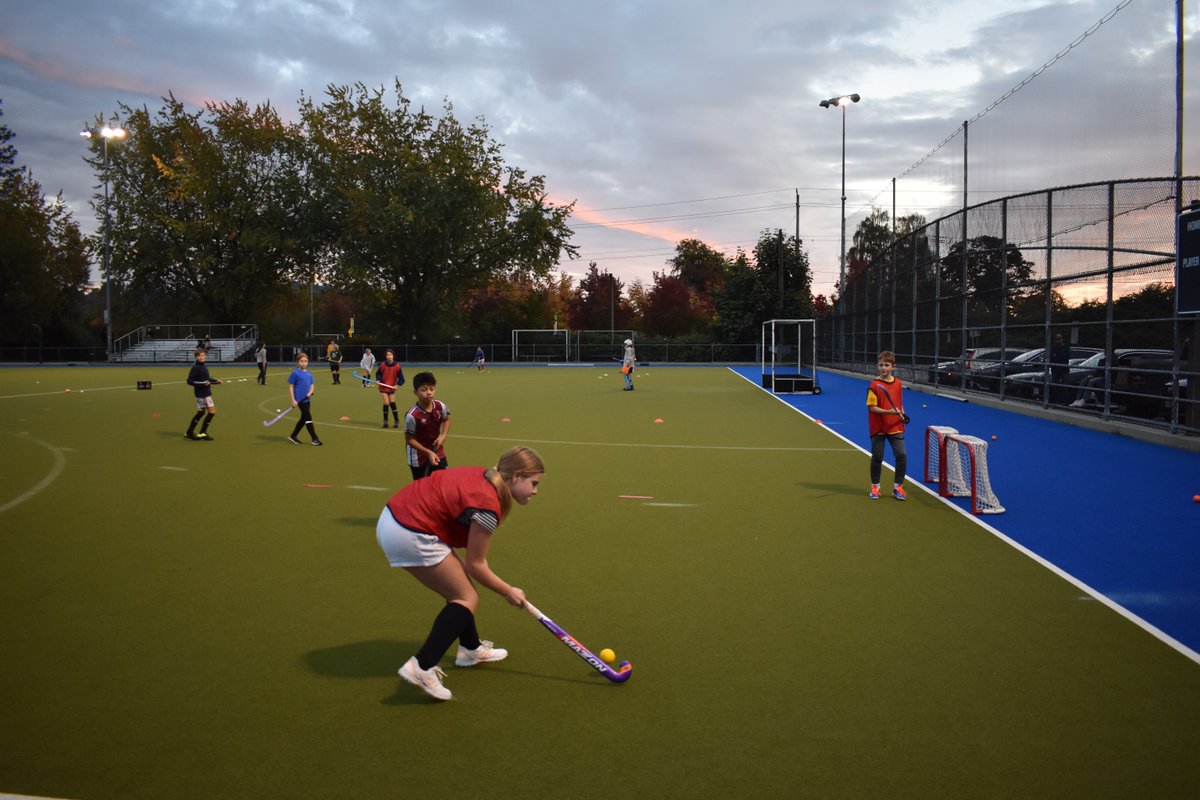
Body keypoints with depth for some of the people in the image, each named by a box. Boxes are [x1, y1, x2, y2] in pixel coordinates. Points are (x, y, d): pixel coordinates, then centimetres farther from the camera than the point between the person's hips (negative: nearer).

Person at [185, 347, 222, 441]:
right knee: (212, 411, -9)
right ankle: (202, 433, -1)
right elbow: (189, 381, -18)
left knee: (201, 412, 16)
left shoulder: (203, 366, 9)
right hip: (202, 393, -9)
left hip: (205, 393, 9)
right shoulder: (196, 367, -15)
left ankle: (189, 432, 24)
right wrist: (202, 383, -26)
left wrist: (215, 381, 14)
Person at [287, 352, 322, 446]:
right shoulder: (295, 373, -8)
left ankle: (293, 436, 28)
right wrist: (293, 400, -12)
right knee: (308, 418, -9)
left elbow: (312, 385, 15)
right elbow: (291, 387, -7)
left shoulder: (309, 373, 9)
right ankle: (314, 439, -6)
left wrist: (310, 392, -8)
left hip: (307, 399, 7)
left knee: (303, 419, 13)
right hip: (300, 400, -7)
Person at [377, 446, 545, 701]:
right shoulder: (488, 506, -19)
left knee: (460, 587, 21)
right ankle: (421, 667, -11)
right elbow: (475, 565, -8)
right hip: (410, 534, -10)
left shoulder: (483, 477, 5)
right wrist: (508, 592, 6)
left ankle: (471, 649, 38)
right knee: (467, 598, -1)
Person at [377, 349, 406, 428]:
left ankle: (396, 421, 12)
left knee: (392, 404, -1)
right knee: (386, 403, -9)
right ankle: (385, 421, 6)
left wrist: (397, 384, -15)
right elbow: (378, 373, 8)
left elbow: (401, 378, -2)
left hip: (392, 388, 0)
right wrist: (378, 380, -9)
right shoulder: (382, 365, -6)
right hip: (383, 387, 0)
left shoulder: (397, 366, -8)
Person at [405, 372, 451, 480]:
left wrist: (443, 435, -8)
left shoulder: (440, 406, -14)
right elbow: (409, 439, -19)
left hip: (438, 453, 5)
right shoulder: (412, 415, -28)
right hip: (419, 457, -4)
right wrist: (428, 452, -22)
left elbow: (446, 420, 9)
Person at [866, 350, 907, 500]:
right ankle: (875, 487, 23)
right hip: (878, 427, -3)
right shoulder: (874, 385, -9)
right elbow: (872, 407, -13)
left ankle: (898, 487, 11)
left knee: (901, 455, -5)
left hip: (895, 427, 3)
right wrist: (889, 412, -24)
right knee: (877, 457, 6)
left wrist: (902, 414, -1)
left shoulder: (898, 384, 5)